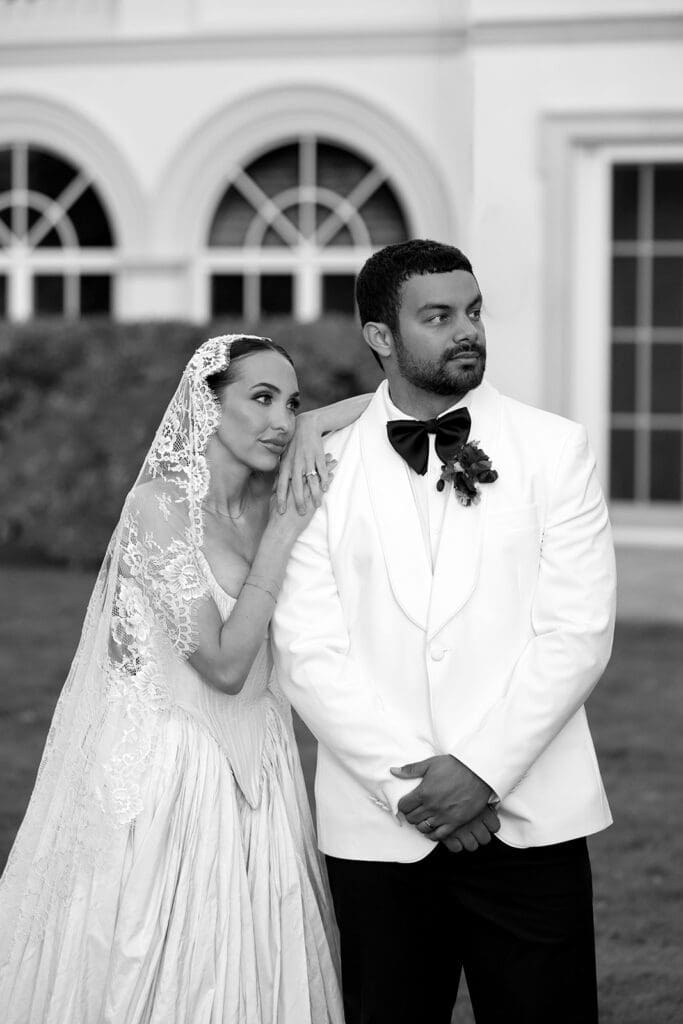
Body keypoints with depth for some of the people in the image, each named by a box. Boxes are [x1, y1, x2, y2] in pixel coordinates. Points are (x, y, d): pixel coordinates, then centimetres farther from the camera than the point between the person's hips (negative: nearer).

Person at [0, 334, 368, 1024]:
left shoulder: (264, 499, 5)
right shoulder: (160, 505, -13)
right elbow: (224, 664, -18)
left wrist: (313, 430, -8)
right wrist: (283, 533, -17)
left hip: (256, 771, 6)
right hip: (171, 776, -6)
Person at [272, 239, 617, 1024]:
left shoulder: (555, 450, 4)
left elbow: (577, 633, -3)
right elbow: (309, 655, -3)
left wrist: (481, 771, -11)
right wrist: (409, 785, -11)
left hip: (529, 814, 0)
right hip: (377, 828, 1)